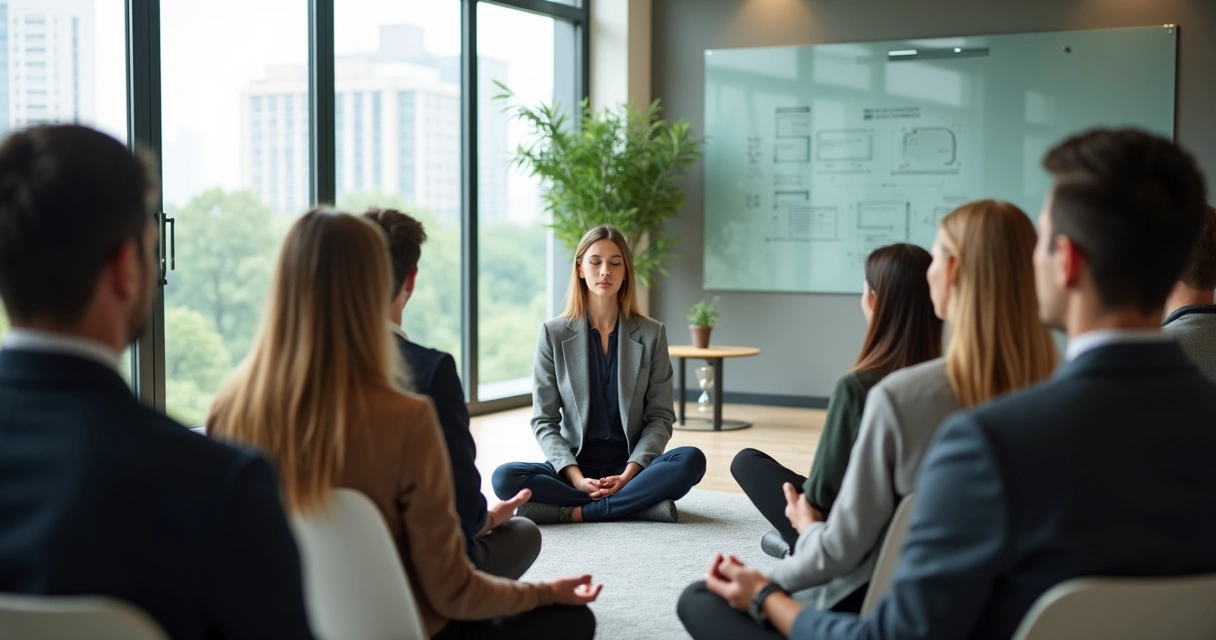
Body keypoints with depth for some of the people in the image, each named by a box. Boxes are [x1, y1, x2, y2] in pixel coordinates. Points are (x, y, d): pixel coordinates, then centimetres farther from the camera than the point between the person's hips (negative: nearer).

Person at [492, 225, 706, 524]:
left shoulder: (651, 334, 4)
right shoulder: (553, 334, 2)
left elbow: (660, 416, 1)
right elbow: (544, 421, -1)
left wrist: (629, 474, -16)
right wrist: (575, 477, -17)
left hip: (631, 465, 0)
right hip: (574, 465, 0)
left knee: (691, 460, -30)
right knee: (505, 478, -29)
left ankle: (577, 512, -25)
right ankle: (640, 503, -27)